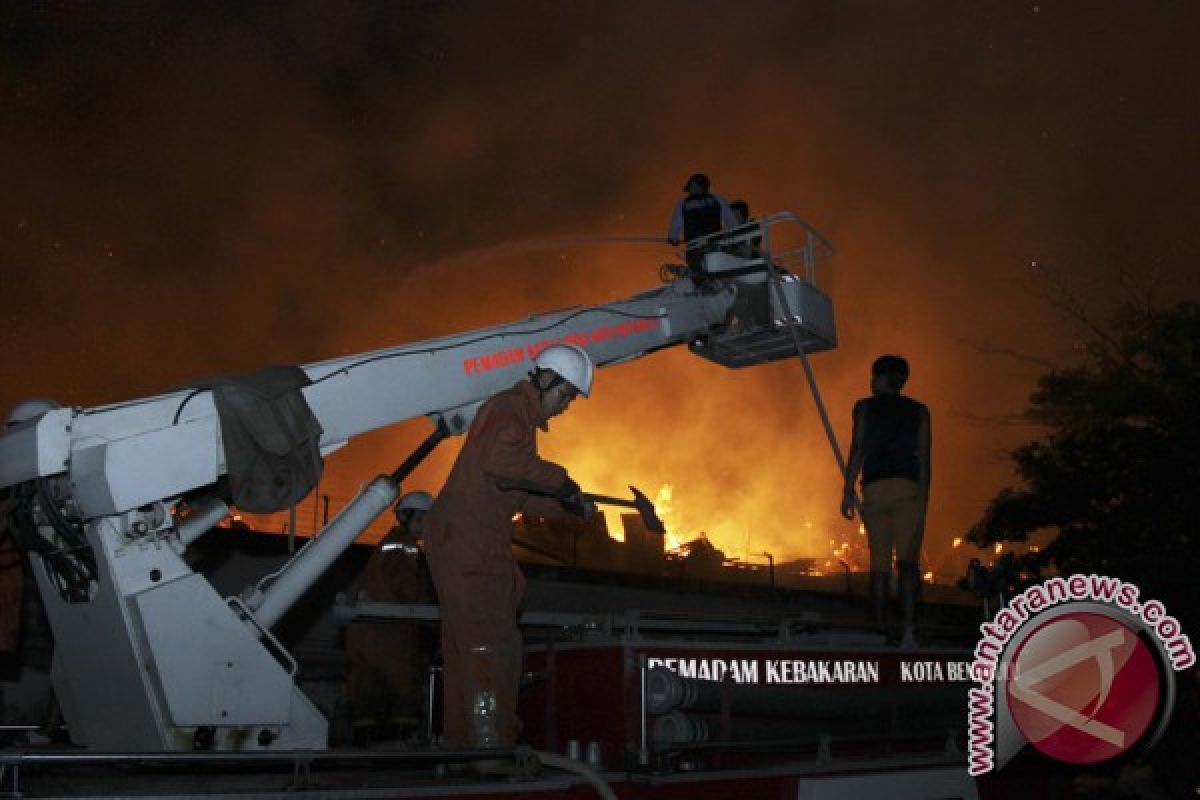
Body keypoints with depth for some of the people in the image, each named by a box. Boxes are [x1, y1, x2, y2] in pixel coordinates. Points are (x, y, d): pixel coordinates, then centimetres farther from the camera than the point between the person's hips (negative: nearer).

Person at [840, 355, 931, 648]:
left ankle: (881, 631, -2)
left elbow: (857, 449, 2)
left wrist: (847, 491, -1)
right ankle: (909, 628, -27)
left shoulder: (864, 407, 14)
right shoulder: (919, 411, 17)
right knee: (908, 559, -9)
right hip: (909, 489, 0)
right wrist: (924, 497, 6)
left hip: (874, 489, 0)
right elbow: (924, 456, 7)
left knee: (879, 563, 3)